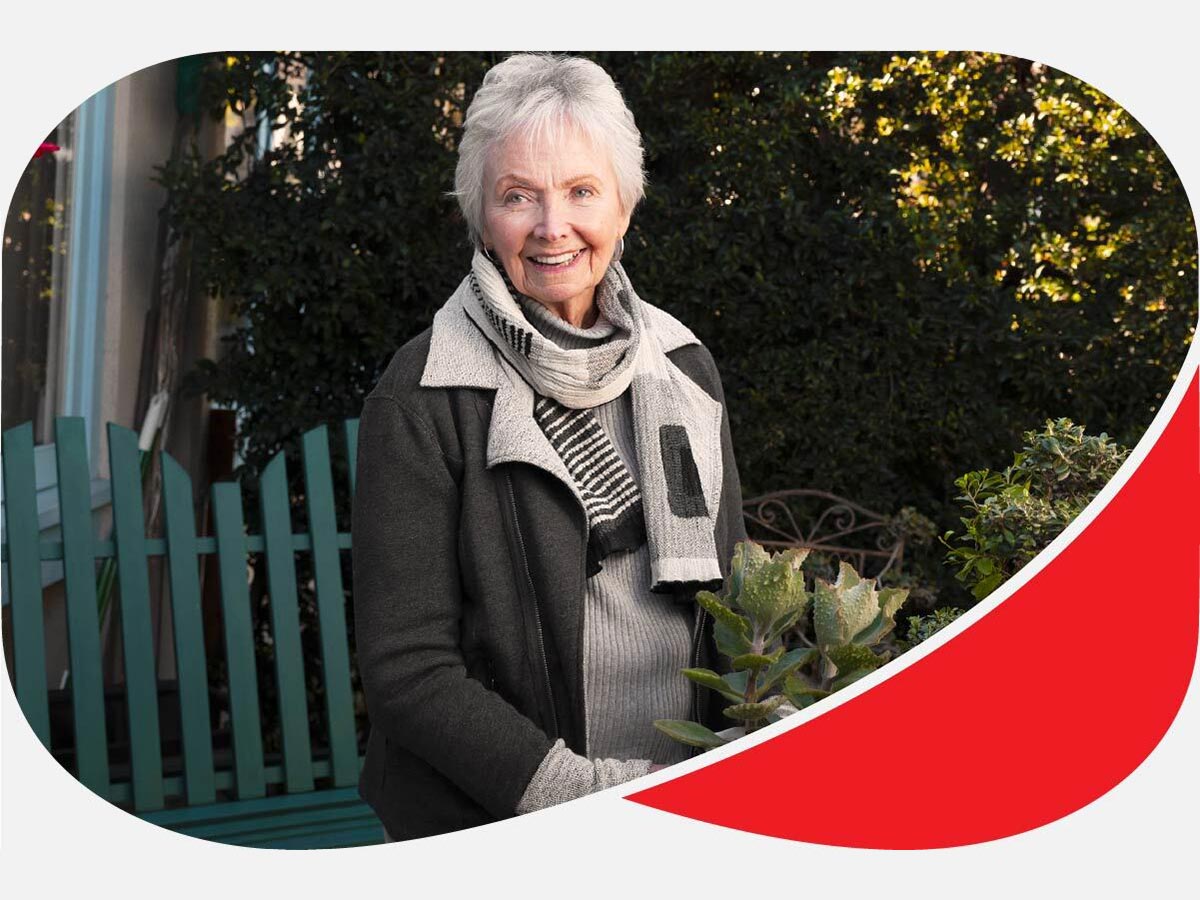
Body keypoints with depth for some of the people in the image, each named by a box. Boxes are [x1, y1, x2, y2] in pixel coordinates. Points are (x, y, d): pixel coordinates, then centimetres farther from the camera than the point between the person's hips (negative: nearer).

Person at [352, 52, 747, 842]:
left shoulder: (683, 365, 0)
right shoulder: (425, 397, -14)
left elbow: (730, 590, 7)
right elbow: (406, 668, -16)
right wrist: (588, 797, -23)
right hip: (483, 830, -4)